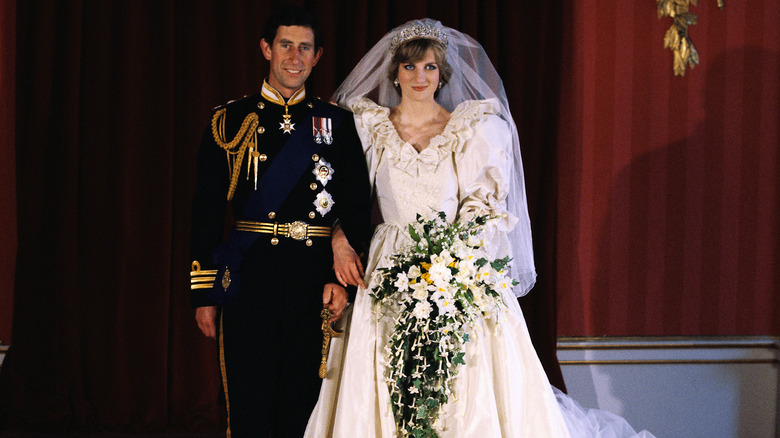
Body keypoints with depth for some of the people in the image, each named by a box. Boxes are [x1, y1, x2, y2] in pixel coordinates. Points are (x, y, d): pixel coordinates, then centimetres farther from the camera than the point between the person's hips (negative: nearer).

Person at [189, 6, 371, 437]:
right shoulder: (230, 121, 7)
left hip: (316, 285, 1)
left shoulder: (337, 123, 9)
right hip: (249, 283, -1)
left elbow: (357, 206, 5)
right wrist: (204, 293, 1)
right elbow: (205, 211, 6)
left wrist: (340, 276, -7)